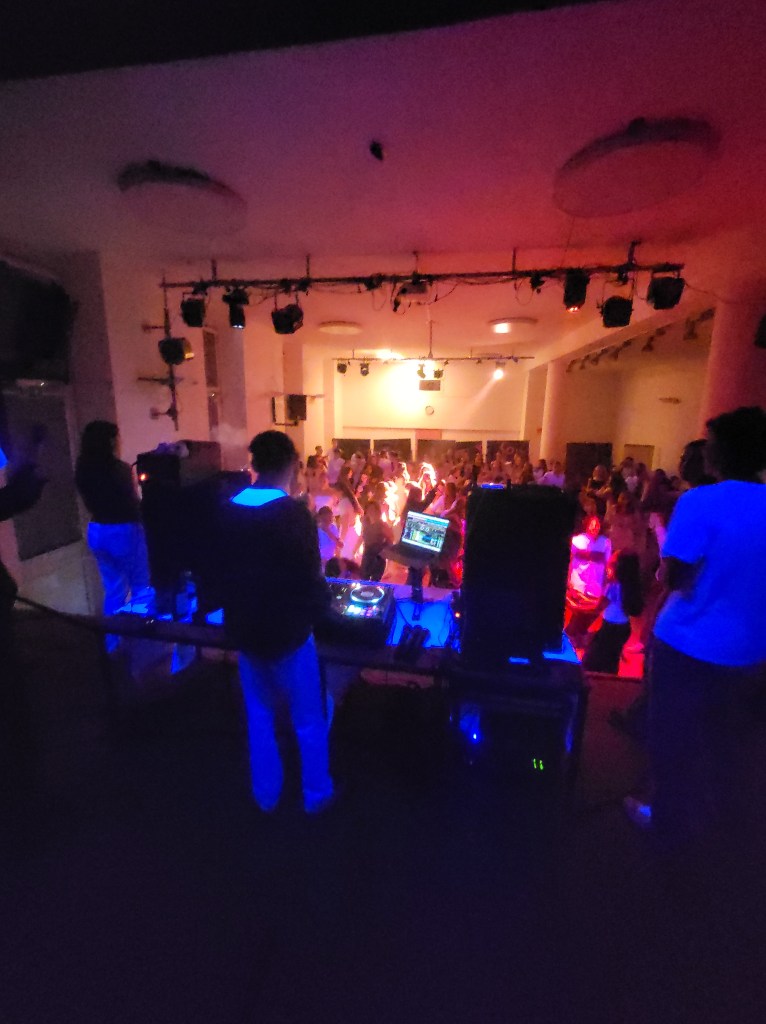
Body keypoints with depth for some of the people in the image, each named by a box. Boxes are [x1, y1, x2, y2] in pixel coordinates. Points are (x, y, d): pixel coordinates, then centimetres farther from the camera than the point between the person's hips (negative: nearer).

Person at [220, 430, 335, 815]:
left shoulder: (226, 511, -3)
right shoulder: (294, 514, -22)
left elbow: (219, 570, 6)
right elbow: (311, 581, -20)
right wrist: (322, 604, 1)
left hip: (244, 629, 6)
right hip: (288, 632, -5)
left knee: (259, 715, 25)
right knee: (309, 720, 16)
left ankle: (266, 794, 42)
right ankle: (317, 794, 35)